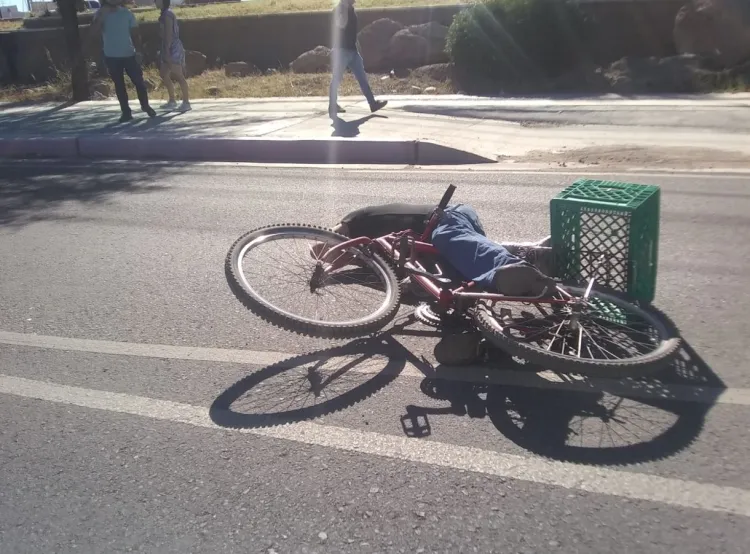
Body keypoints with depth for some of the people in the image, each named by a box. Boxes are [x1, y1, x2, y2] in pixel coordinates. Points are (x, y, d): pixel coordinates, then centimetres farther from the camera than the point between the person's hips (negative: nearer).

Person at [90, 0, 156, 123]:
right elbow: (93, 32, -12)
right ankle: (126, 111, 12)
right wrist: (101, 15, -19)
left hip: (129, 54, -1)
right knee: (119, 85, 5)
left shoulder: (127, 13, 0)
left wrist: (138, 52, -6)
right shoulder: (101, 14, 0)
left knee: (138, 81, -1)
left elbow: (135, 34, 2)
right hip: (111, 57, 1)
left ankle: (145, 105, 19)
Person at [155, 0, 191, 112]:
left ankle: (186, 103, -6)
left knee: (179, 76, -8)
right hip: (169, 48, 10)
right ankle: (172, 101, 18)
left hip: (173, 48, -10)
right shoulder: (165, 14, 17)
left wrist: (167, 51, -22)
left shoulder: (167, 14, -12)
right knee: (164, 74, 12)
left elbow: (169, 33, -18)